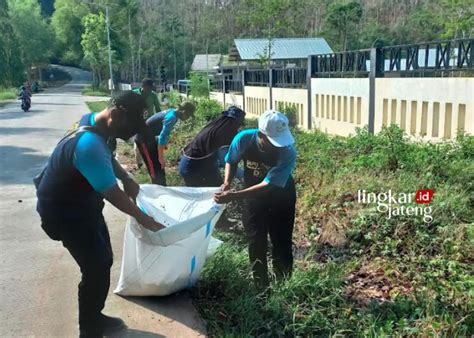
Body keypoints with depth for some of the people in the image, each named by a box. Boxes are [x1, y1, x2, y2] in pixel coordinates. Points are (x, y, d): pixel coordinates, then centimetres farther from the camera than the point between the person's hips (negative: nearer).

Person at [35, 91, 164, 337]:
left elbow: (107, 157, 15)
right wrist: (144, 220, -17)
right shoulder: (89, 145, -36)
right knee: (97, 269, -4)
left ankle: (93, 318, 35)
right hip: (65, 212, -9)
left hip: (81, 204, 9)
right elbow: (113, 194, -29)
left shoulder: (92, 121, -6)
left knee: (102, 261, 16)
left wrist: (126, 179, 3)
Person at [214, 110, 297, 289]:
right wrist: (227, 183, -23)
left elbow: (269, 185, -36)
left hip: (281, 196, -2)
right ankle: (261, 286, 24)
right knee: (256, 243, 8)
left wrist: (234, 196, -43)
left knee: (281, 243, 0)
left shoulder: (288, 152, -35)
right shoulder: (243, 139, -27)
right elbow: (231, 161, -6)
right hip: (252, 195, 2)